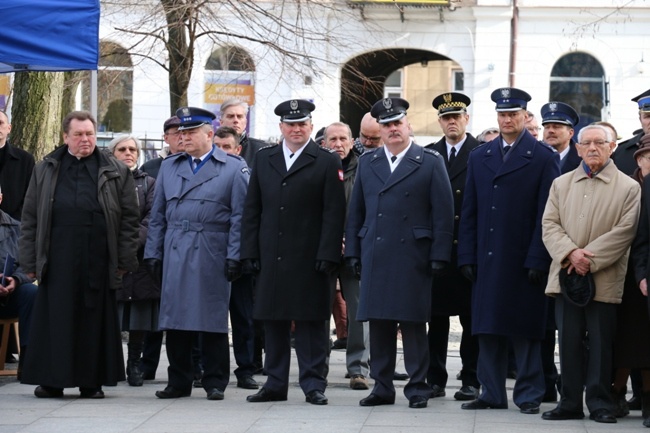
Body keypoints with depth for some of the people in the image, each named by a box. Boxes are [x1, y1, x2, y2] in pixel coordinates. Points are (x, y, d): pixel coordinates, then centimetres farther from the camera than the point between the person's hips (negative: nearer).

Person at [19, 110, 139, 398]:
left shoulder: (115, 172, 8)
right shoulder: (45, 171, 11)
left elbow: (129, 218, 6)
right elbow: (30, 218, 10)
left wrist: (124, 260, 0)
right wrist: (29, 261, 3)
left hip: (98, 263, 0)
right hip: (57, 261, 0)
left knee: (95, 319, 3)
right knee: (55, 320, 1)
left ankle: (92, 381, 10)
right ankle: (52, 380, 7)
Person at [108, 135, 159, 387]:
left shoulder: (148, 183, 12)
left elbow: (152, 217, 0)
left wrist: (133, 242, -15)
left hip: (138, 255, 1)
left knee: (139, 318, 0)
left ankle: (135, 364, 8)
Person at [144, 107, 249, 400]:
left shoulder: (233, 167, 3)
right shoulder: (169, 166, 14)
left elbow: (239, 216, -1)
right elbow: (157, 215, 15)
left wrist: (234, 256, -8)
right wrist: (153, 253, 7)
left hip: (212, 257, -3)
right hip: (175, 255, 3)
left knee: (213, 321, 1)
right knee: (175, 320, 3)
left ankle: (215, 382, 8)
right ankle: (179, 381, 11)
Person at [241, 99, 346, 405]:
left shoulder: (327, 162, 1)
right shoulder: (263, 159, 12)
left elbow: (334, 213, -5)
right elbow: (252, 210, 11)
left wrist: (327, 255, -12)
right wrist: (249, 252, 4)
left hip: (308, 261, -4)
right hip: (270, 259, 4)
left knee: (310, 321, 0)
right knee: (273, 322, 8)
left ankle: (313, 384, 5)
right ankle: (275, 384, 15)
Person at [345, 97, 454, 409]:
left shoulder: (430, 162, 2)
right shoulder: (367, 163, 13)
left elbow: (443, 213, -2)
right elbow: (356, 212, 14)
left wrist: (439, 256, -7)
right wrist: (353, 252, 7)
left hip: (413, 258, -4)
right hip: (375, 259, 4)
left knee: (413, 324, -1)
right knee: (378, 324, 6)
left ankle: (418, 386, 7)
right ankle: (382, 386, 13)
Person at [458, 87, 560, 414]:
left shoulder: (543, 158, 0)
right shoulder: (479, 157, 13)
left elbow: (546, 214, -5)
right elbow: (469, 212, 12)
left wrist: (538, 260, -12)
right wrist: (467, 257, 4)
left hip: (523, 261, -4)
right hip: (487, 261, 4)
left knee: (525, 331, 1)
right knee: (488, 329, 6)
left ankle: (529, 395, 8)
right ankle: (492, 393, 13)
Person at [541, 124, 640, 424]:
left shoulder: (629, 188, 2)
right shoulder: (561, 184, 14)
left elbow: (625, 231, -7)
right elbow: (549, 225, 6)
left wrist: (589, 258, -14)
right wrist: (570, 253, -12)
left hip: (604, 279, -3)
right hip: (566, 276, 3)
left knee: (601, 343, 0)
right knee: (569, 341, 4)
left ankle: (599, 402, 8)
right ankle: (570, 402, 10)